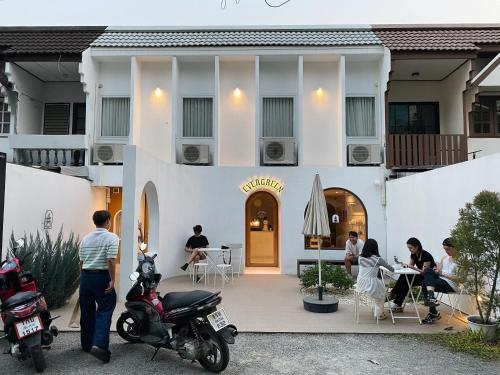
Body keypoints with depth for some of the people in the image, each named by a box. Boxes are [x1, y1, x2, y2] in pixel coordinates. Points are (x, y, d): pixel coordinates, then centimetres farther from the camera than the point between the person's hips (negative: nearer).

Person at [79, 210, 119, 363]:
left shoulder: (85, 238, 9)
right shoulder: (112, 238, -10)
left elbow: (81, 262, 13)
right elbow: (110, 260, -19)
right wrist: (112, 280, -15)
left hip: (85, 276, 6)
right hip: (101, 277, -6)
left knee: (87, 311, 15)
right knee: (105, 310, -2)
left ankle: (87, 344, 26)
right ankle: (99, 345, -15)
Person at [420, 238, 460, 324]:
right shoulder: (445, 257, 15)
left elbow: (458, 278, -14)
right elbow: (438, 269, 14)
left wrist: (442, 273, -17)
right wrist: (436, 270, -9)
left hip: (451, 285, -7)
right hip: (440, 280, 7)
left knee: (425, 283, -26)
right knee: (428, 270, -23)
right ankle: (431, 296, -30)